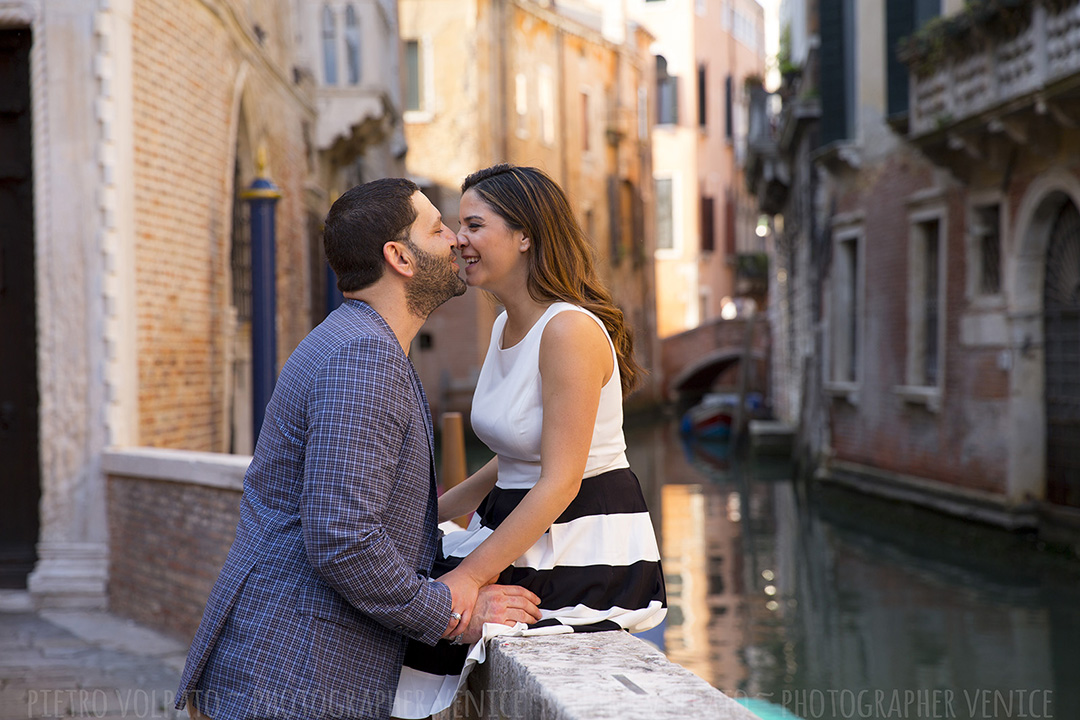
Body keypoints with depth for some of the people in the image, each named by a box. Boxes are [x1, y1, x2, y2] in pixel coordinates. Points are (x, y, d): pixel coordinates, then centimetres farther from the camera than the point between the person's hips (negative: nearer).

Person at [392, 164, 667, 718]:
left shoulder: (570, 330, -19)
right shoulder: (507, 326, 10)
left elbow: (560, 481, -22)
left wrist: (469, 577, -24)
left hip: (585, 552, -9)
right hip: (521, 536, 9)